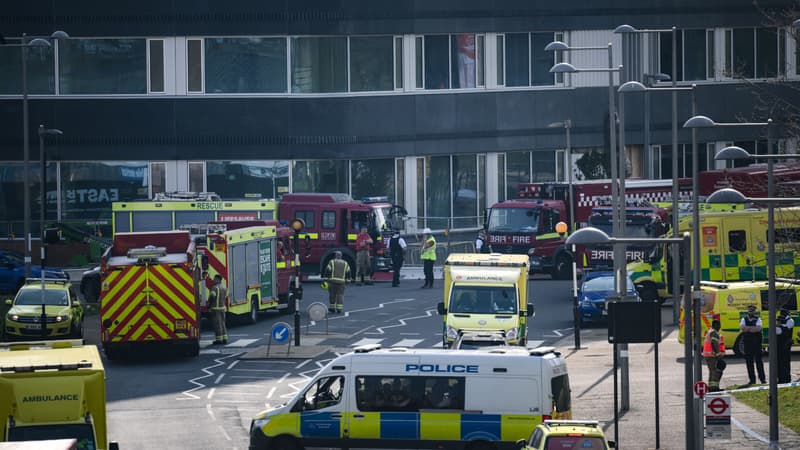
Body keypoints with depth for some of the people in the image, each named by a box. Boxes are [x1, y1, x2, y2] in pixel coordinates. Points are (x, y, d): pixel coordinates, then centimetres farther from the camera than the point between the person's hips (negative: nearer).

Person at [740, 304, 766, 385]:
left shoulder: (758, 319, 3)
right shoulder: (744, 319, 9)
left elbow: (758, 328, -16)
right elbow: (742, 327, -10)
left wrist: (747, 328, -13)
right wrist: (753, 328, -13)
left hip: (757, 343, -2)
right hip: (747, 343, 2)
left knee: (758, 360, -3)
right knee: (749, 362, 4)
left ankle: (762, 379, 1)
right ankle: (752, 380, 10)